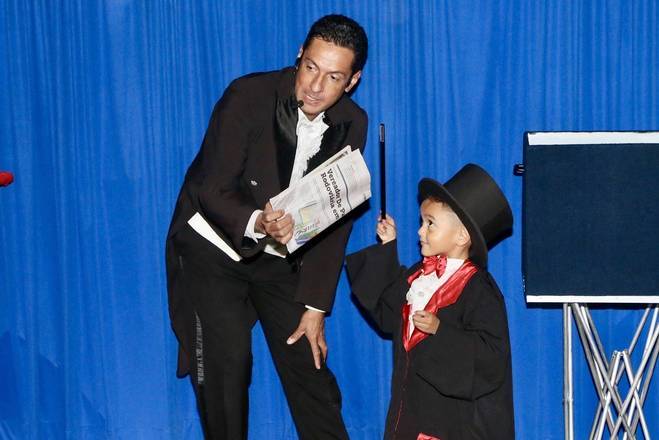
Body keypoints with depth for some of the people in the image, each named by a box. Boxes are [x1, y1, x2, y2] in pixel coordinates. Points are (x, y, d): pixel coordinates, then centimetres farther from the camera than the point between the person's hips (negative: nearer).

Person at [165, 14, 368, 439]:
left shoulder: (351, 123, -8)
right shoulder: (248, 96, -22)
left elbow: (334, 222, -5)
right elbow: (212, 190, -23)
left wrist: (315, 307, -7)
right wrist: (257, 224, -44)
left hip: (281, 254, 4)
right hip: (217, 242, -3)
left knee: (308, 363, 2)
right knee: (226, 362, -10)